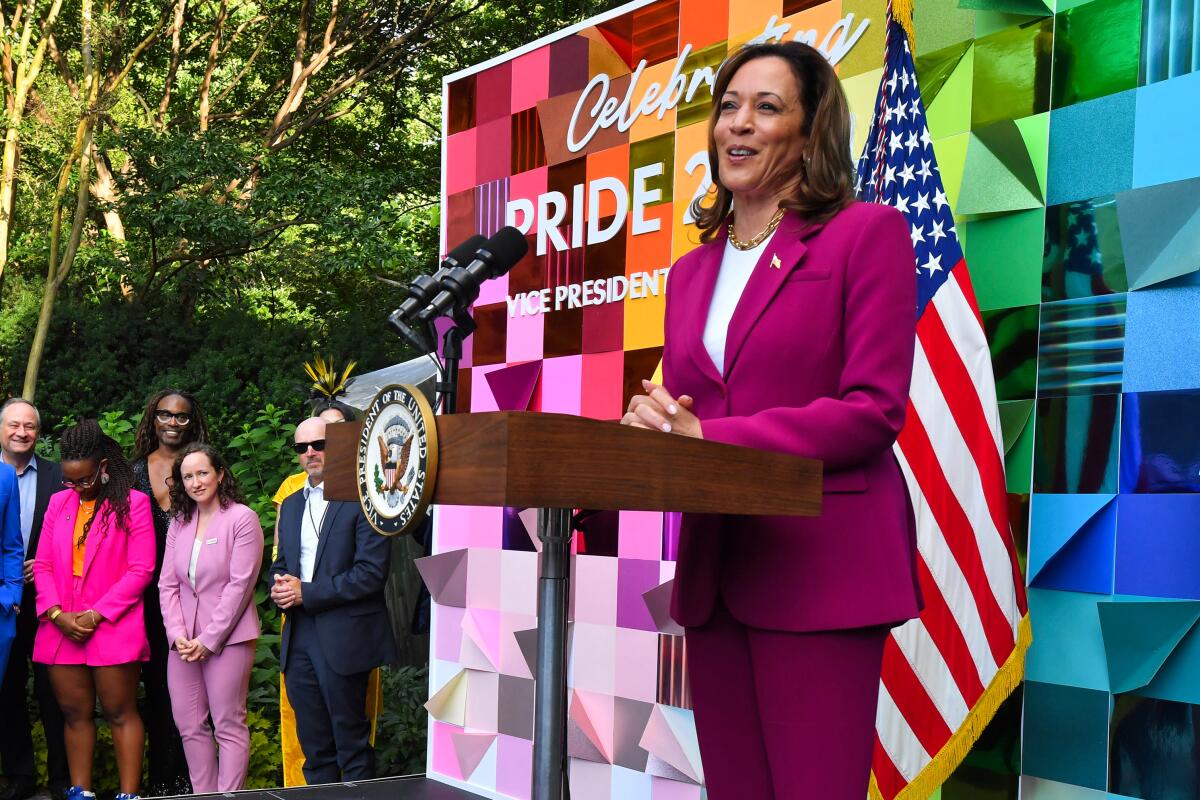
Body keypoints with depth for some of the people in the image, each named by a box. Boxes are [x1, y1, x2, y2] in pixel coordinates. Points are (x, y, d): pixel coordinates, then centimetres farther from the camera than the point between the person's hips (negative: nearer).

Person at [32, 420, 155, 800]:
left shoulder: (132, 502, -3)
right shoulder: (58, 502, 12)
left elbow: (141, 569, -8)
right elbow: (43, 565, 10)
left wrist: (97, 615, -12)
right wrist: (57, 614, -5)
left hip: (113, 629, -5)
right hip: (61, 628, 5)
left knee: (120, 712, 0)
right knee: (74, 712, 10)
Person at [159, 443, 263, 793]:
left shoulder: (242, 518, -7)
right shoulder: (179, 522, 11)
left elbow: (240, 585, -12)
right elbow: (167, 584, 9)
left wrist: (208, 640, -13)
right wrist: (177, 634, -5)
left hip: (227, 638, -6)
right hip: (184, 641, 6)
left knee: (229, 726, -1)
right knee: (190, 726, 7)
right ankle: (202, 795, 17)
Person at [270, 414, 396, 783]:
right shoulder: (291, 505, 16)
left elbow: (371, 572, -15)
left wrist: (306, 594, -15)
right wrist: (279, 587, -1)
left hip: (343, 638, -7)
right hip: (298, 638, 7)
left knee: (352, 745, 1)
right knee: (314, 748, 12)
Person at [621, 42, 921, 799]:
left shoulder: (867, 233, -1)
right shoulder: (692, 270, 18)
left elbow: (874, 409, -10)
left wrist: (705, 436, -14)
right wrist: (654, 422, -6)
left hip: (819, 569, -6)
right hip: (713, 573, 6)